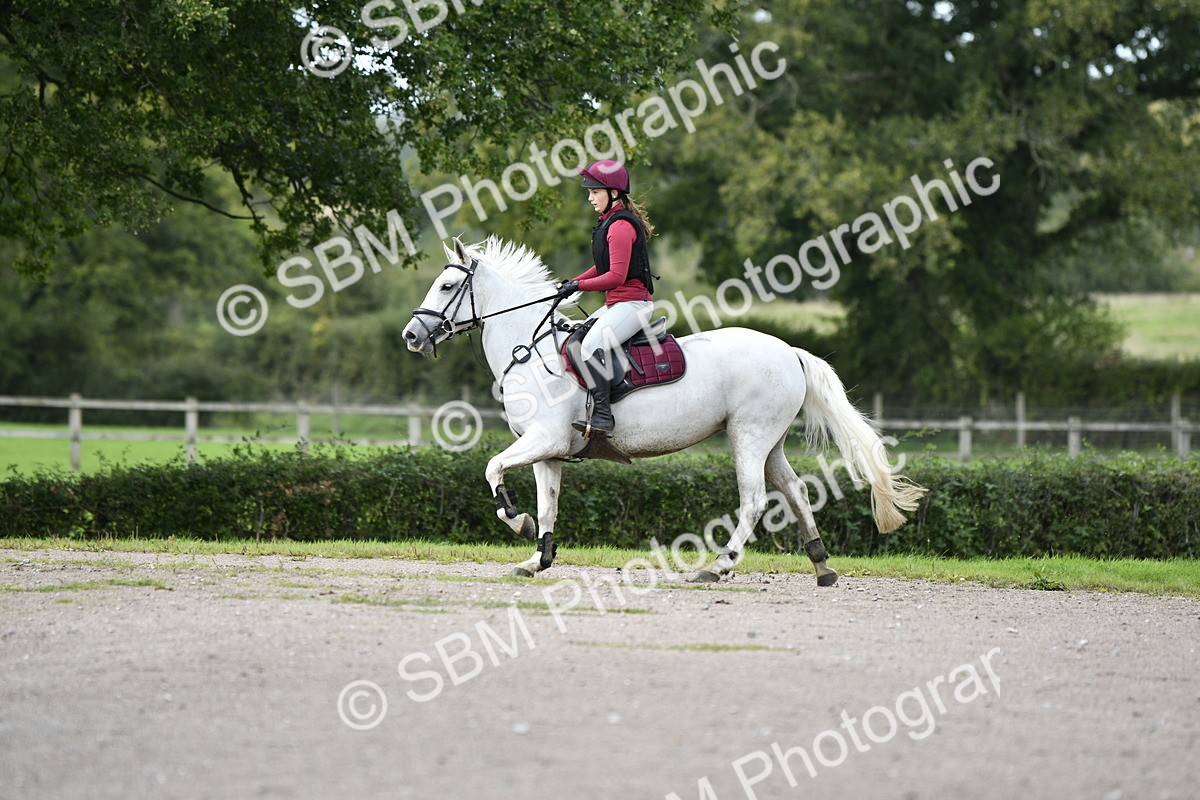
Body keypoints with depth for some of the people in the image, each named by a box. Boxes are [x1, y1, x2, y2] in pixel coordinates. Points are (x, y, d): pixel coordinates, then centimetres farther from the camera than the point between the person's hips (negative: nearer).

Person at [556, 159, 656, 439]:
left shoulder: (620, 226, -16)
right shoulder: (609, 222, 17)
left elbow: (616, 275, -22)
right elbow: (605, 266, 24)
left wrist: (580, 285, -15)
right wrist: (574, 282, 11)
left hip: (632, 302, -12)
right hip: (616, 303, 12)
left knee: (592, 344, -29)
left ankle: (602, 417, -35)